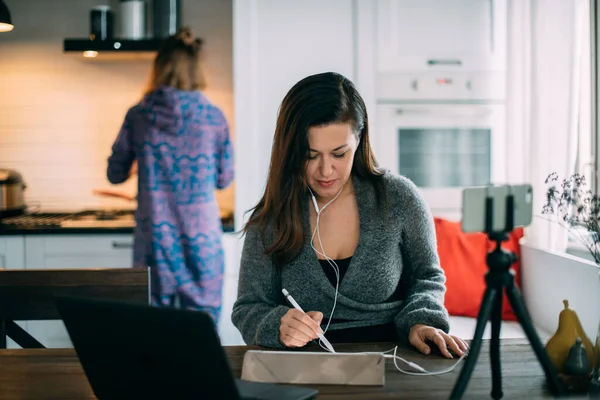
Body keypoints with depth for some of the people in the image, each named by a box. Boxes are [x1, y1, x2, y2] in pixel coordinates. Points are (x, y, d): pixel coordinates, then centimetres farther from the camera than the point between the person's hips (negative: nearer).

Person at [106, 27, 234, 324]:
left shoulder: (138, 116, -2)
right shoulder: (213, 117, -3)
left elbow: (116, 174, 8)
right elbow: (224, 178, 6)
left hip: (154, 236, 1)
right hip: (202, 237, -1)